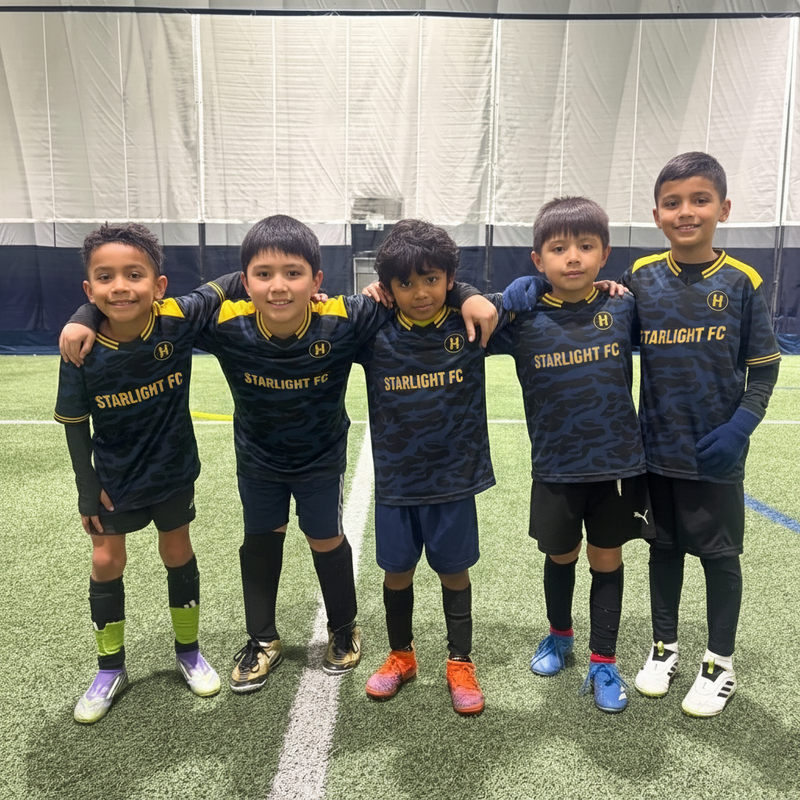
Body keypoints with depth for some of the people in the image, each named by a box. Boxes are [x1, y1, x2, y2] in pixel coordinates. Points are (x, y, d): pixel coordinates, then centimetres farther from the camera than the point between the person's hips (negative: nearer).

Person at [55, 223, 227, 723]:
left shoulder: (178, 321, -24)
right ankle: (111, 670, 31)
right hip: (115, 477, 0)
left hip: (173, 468, 0)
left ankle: (189, 652, 37)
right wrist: (87, 487, -4)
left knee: (178, 555, 13)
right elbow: (74, 421, -8)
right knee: (106, 562, 7)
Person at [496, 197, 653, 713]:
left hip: (618, 464, 0)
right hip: (556, 468, 0)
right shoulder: (522, 319, -9)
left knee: (607, 561, 12)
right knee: (560, 557, 18)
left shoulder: (622, 308, -5)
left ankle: (604, 663, 30)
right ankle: (560, 635, 45)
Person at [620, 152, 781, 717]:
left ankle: (721, 664, 31)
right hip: (657, 447, 2)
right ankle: (665, 646, 36)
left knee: (720, 554, 11)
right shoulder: (640, 279, -2)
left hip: (715, 454, -2)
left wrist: (739, 427, -14)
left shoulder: (741, 283, -7)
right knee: (664, 546, 16)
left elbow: (764, 368, -2)